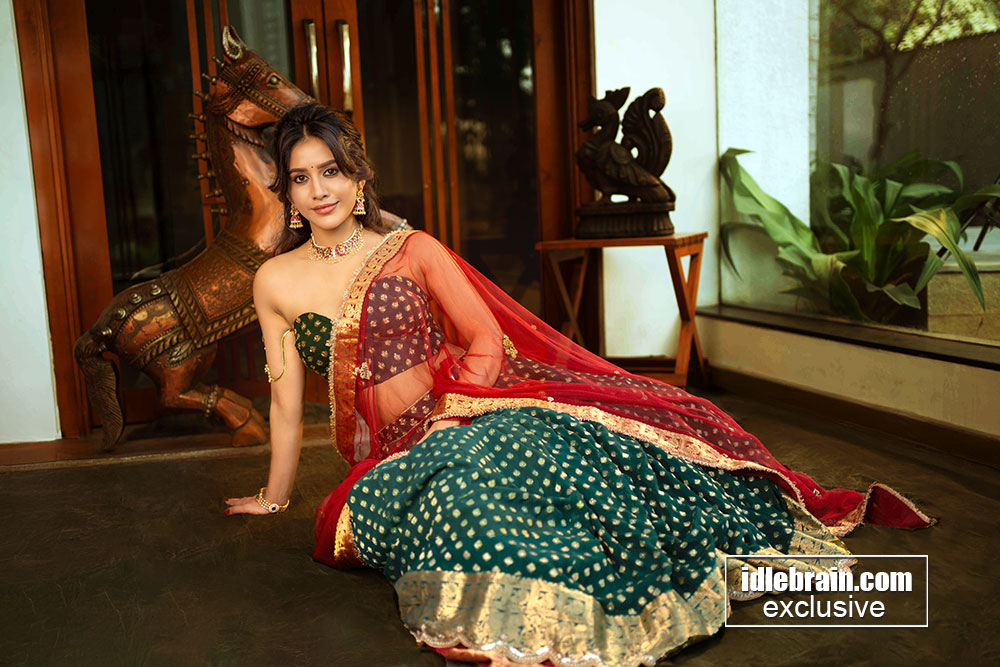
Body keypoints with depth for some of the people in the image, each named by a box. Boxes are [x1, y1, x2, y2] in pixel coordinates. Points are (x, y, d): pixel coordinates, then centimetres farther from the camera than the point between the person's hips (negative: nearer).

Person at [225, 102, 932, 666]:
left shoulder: (412, 249, 3)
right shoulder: (276, 281, 7)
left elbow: (489, 341, 0)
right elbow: (288, 400, 12)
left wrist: (445, 419, -14)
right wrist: (273, 497, 17)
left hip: (470, 408, -1)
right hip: (397, 448, 1)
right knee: (461, 486, -37)